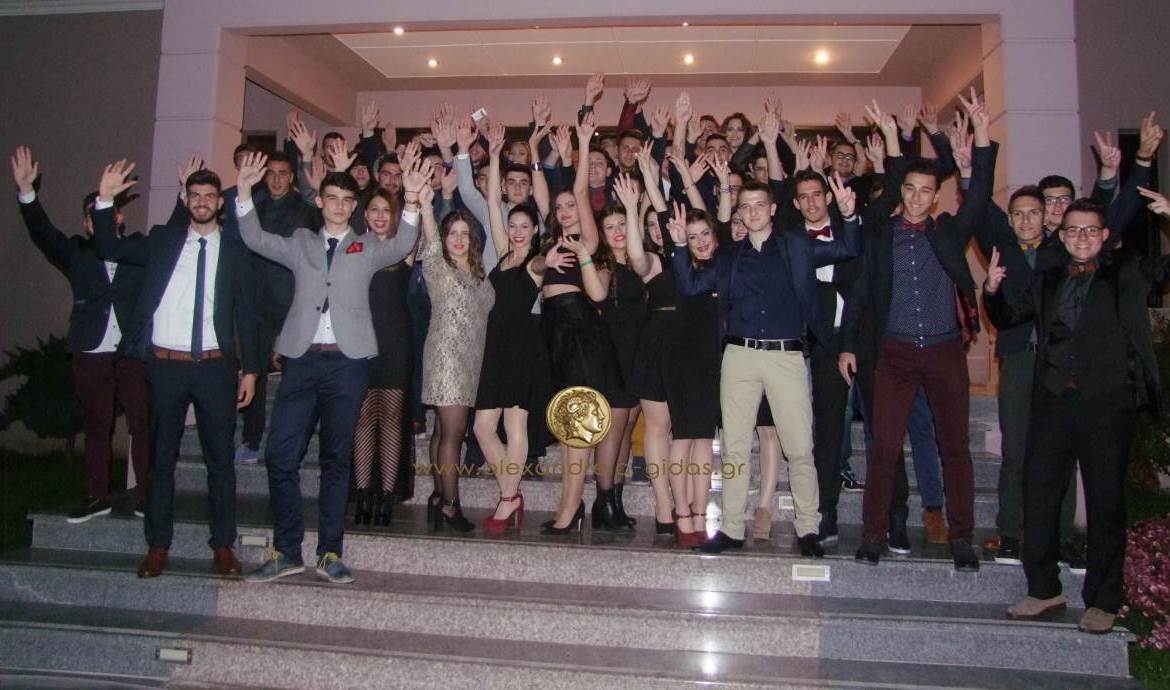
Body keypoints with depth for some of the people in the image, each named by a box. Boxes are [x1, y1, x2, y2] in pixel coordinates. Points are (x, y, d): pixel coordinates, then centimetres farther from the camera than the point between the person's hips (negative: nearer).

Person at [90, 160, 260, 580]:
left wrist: (250, 369, 0)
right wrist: (105, 201, -9)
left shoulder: (234, 250, 5)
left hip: (215, 367, -1)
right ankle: (158, 545, 20)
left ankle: (223, 546, 14)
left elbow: (245, 312, 4)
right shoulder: (162, 241, 9)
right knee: (161, 457, 9)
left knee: (221, 459, 4)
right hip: (165, 365, 1)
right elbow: (110, 249, 3)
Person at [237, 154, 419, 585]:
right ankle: (286, 550, 11)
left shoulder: (368, 250, 12)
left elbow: (402, 246, -5)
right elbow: (256, 240, 7)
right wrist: (244, 192, -6)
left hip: (347, 361, -1)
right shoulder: (301, 244, 17)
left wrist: (412, 201, -20)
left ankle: (330, 553, 12)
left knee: (336, 458, 4)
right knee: (280, 455, -1)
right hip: (302, 359, 2)